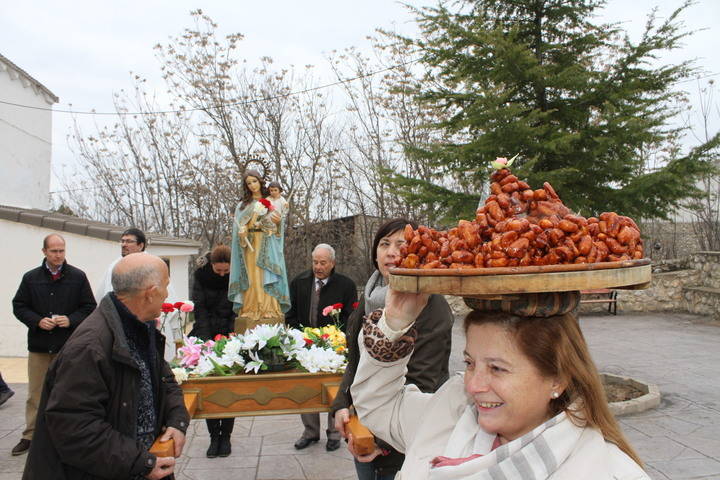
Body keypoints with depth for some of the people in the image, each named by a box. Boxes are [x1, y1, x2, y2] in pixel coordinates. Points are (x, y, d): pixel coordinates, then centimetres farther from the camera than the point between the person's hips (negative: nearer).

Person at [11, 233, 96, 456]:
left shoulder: (78, 277, 0)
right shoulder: (31, 277, 5)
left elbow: (89, 307, 1)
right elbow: (19, 306, 7)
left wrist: (71, 320, -15)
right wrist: (37, 321, -10)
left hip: (68, 346, -1)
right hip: (38, 345, 2)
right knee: (35, 394, 10)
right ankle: (30, 436, 21)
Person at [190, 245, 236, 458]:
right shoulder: (201, 276, -5)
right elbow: (200, 309, -9)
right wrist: (207, 340, -19)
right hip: (206, 337, 1)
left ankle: (225, 436, 14)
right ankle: (214, 436, 13)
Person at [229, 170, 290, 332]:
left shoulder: (271, 203, 11)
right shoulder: (243, 205, 14)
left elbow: (277, 227, 7)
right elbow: (238, 227, 7)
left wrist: (279, 221, -15)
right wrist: (242, 233, -14)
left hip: (267, 247, -1)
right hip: (249, 245, 1)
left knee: (267, 278, -9)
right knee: (251, 279, -4)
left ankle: (269, 310, -12)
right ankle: (250, 311, -4)